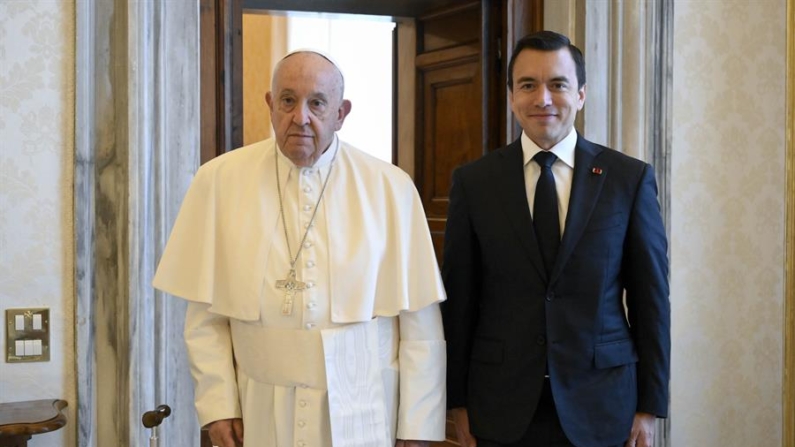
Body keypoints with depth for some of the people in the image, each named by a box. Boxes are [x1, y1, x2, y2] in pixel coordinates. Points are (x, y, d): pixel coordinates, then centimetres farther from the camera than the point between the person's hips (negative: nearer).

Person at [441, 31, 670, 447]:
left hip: (600, 406, 0)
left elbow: (651, 299, 1)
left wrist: (650, 406, 0)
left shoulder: (630, 178, -1)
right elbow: (458, 299, 2)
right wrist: (458, 400, 2)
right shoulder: (473, 181, 0)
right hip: (501, 407, 0)